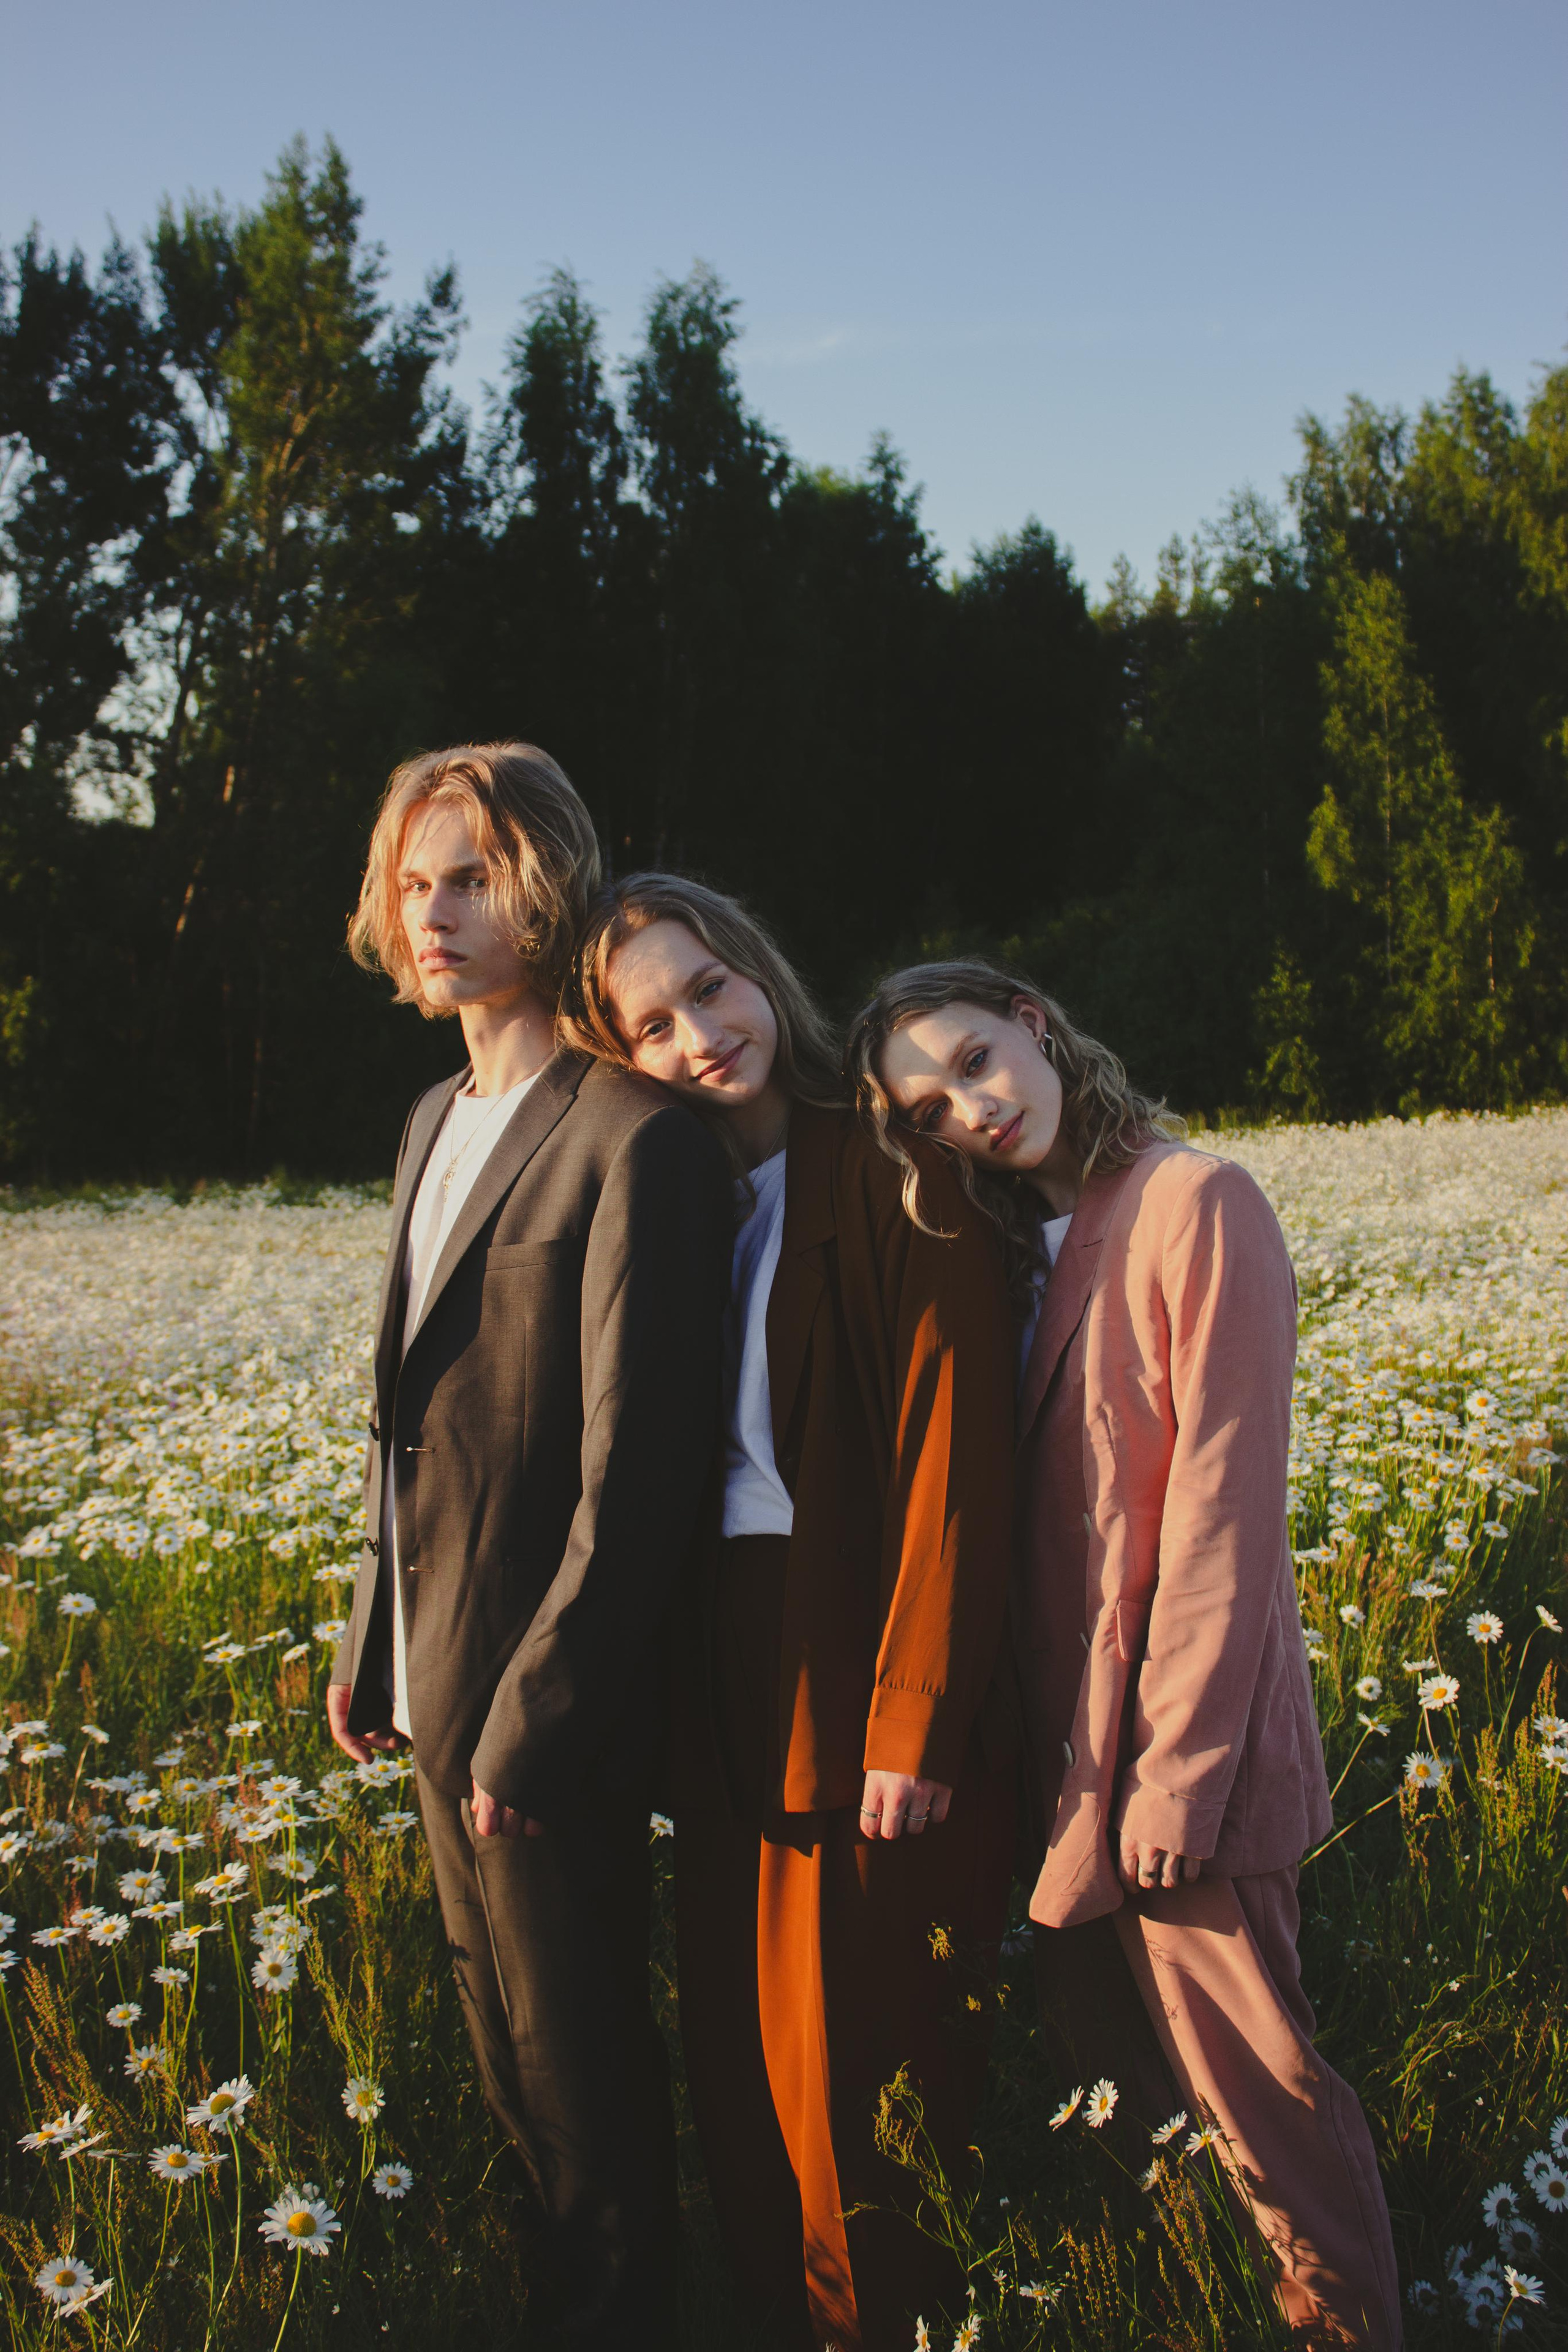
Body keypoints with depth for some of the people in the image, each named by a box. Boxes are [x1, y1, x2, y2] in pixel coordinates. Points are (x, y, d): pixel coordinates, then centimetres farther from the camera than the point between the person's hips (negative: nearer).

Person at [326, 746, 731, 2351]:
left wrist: (534, 1719, -20)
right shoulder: (435, 1124, 11)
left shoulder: (632, 1134, -18)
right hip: (437, 1680, 9)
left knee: (579, 2055, 8)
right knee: (498, 2035, 21)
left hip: (549, 1709, -8)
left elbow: (635, 1471, -21)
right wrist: (371, 1645, 13)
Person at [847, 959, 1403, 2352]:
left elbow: (1224, 1499, -18)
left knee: (1249, 2074, 2)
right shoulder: (1019, 1242, 11)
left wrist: (1180, 1765, -19)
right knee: (1104, 2044, 16)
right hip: (1068, 1738, 8)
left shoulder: (1193, 1202, -14)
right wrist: (1059, 1750, 8)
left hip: (1179, 1734, -8)